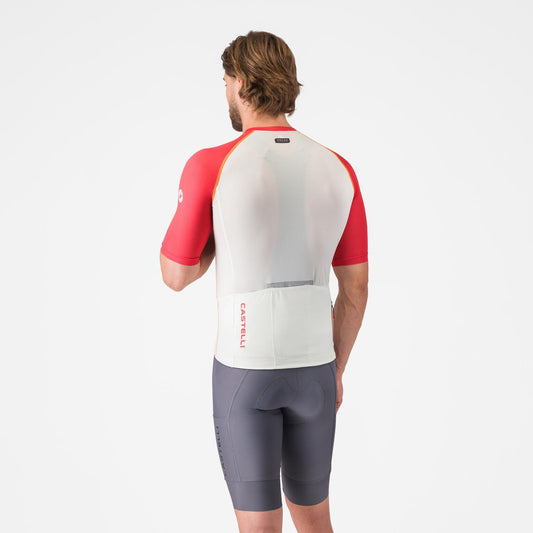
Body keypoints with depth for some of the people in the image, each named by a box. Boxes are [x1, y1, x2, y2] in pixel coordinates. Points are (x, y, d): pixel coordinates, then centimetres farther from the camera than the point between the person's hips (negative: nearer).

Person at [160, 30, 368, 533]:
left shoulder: (210, 166, -14)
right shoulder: (338, 171, -2)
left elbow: (176, 274, -4)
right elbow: (356, 288, 3)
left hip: (244, 369, -3)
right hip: (311, 368, 4)